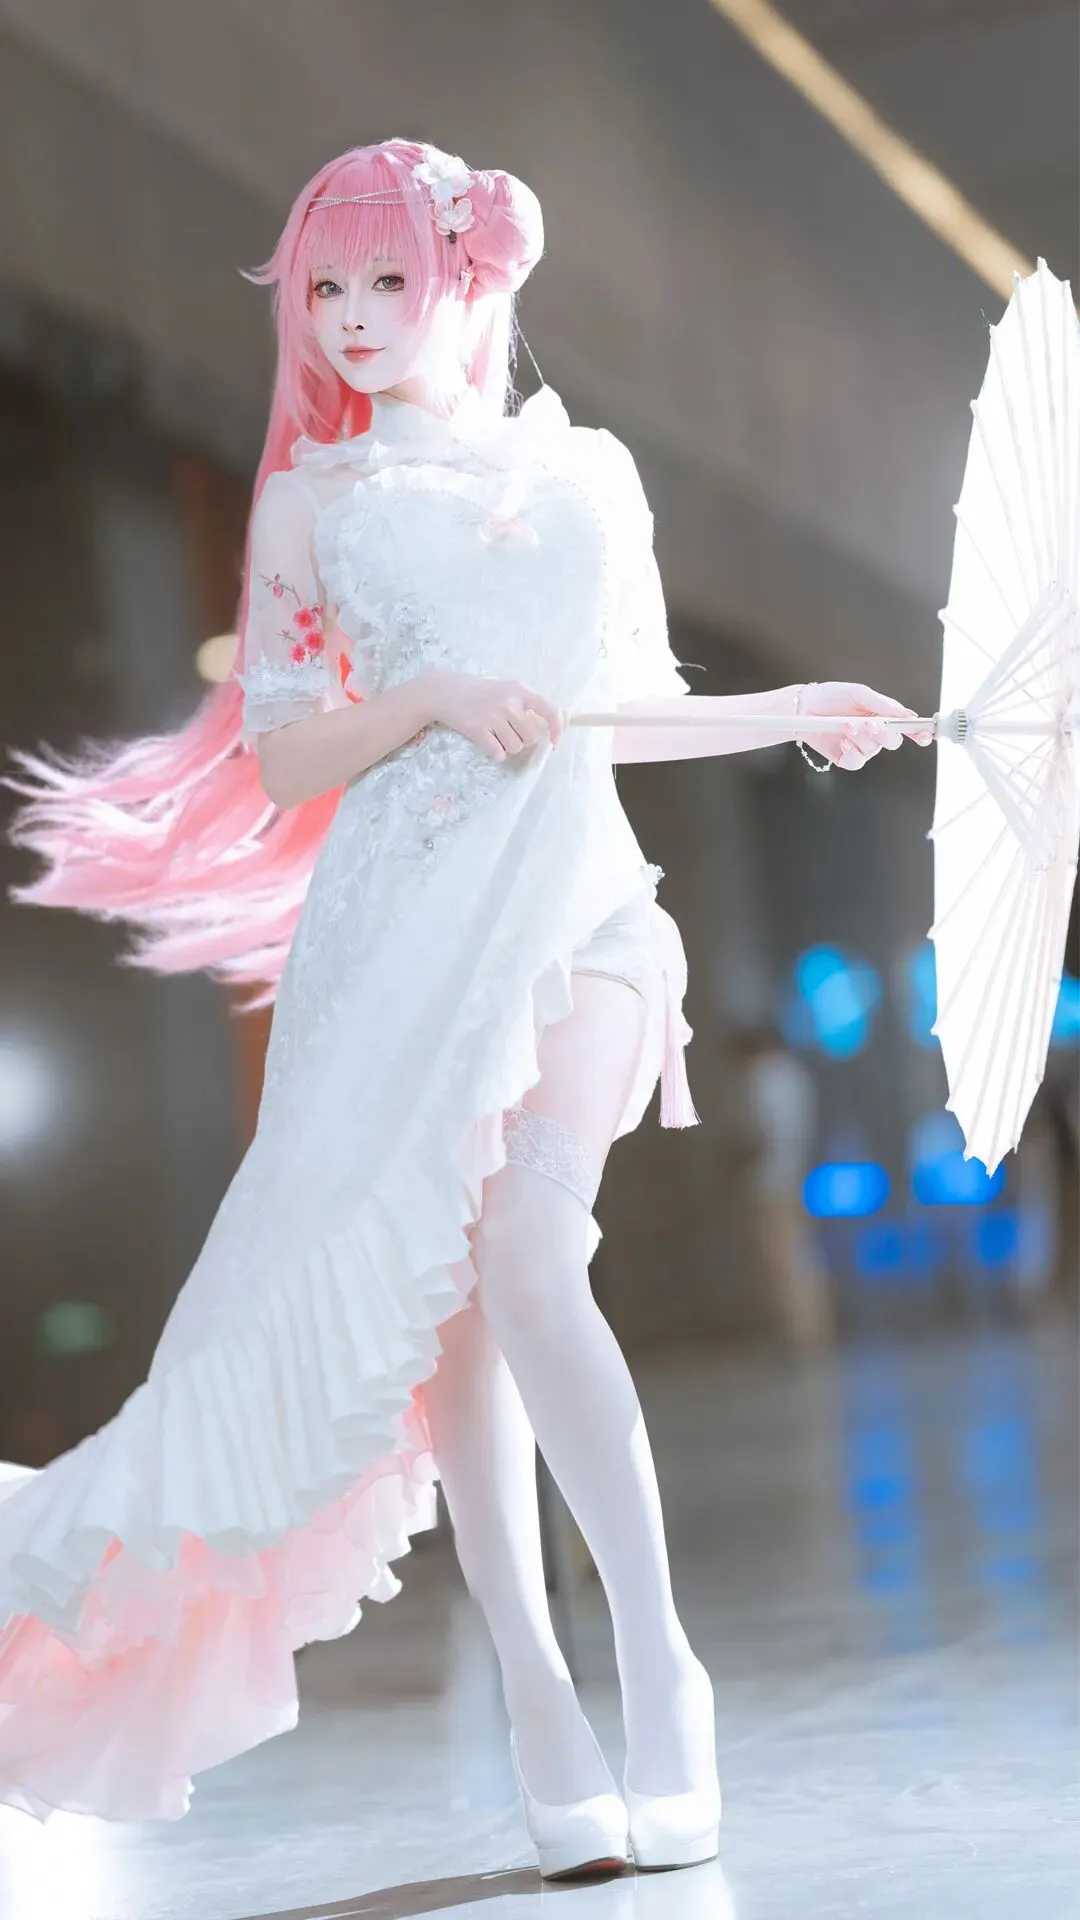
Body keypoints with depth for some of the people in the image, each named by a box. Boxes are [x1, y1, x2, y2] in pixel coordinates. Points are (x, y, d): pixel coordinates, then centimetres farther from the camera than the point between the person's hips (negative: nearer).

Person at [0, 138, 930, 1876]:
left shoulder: (588, 471, 14)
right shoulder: (311, 495, 11)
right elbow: (276, 756, 6)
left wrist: (794, 710, 8)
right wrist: (432, 697, -10)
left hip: (570, 905, -1)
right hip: (395, 928, 1)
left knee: (525, 1260, -22)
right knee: (439, 1305, -5)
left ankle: (658, 1656, -14)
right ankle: (540, 1702, 4)